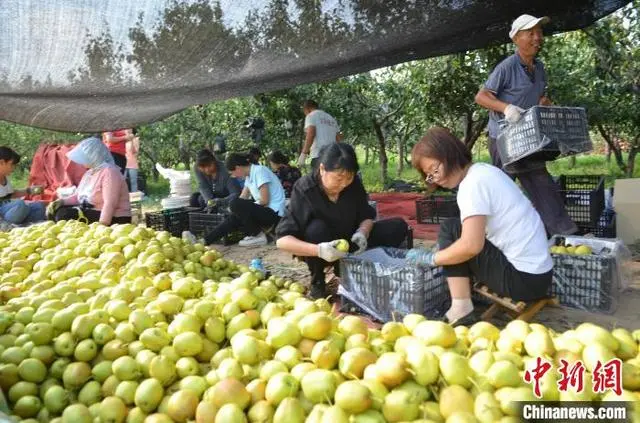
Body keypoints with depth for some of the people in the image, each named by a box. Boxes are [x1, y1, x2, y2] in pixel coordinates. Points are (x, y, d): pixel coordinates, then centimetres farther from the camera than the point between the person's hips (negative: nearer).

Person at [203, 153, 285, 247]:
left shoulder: (259, 171, -13)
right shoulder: (249, 175, 14)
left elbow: (264, 200, -16)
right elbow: (243, 198, 10)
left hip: (274, 213, -9)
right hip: (265, 211, 9)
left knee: (235, 205, -21)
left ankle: (258, 236, -10)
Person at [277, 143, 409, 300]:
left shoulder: (354, 184, -15)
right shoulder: (305, 190, -27)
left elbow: (366, 216, -2)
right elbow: (282, 240, -31)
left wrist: (362, 233, -27)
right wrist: (318, 250, -46)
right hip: (322, 248, -4)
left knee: (398, 227, -10)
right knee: (317, 229, -38)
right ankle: (317, 282, -10)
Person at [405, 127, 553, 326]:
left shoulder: (473, 183, -16)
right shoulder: (483, 170, 11)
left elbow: (471, 245, -25)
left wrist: (430, 258, -11)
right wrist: (442, 250, 10)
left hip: (522, 278, -9)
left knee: (449, 229, -5)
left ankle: (461, 310, -7)